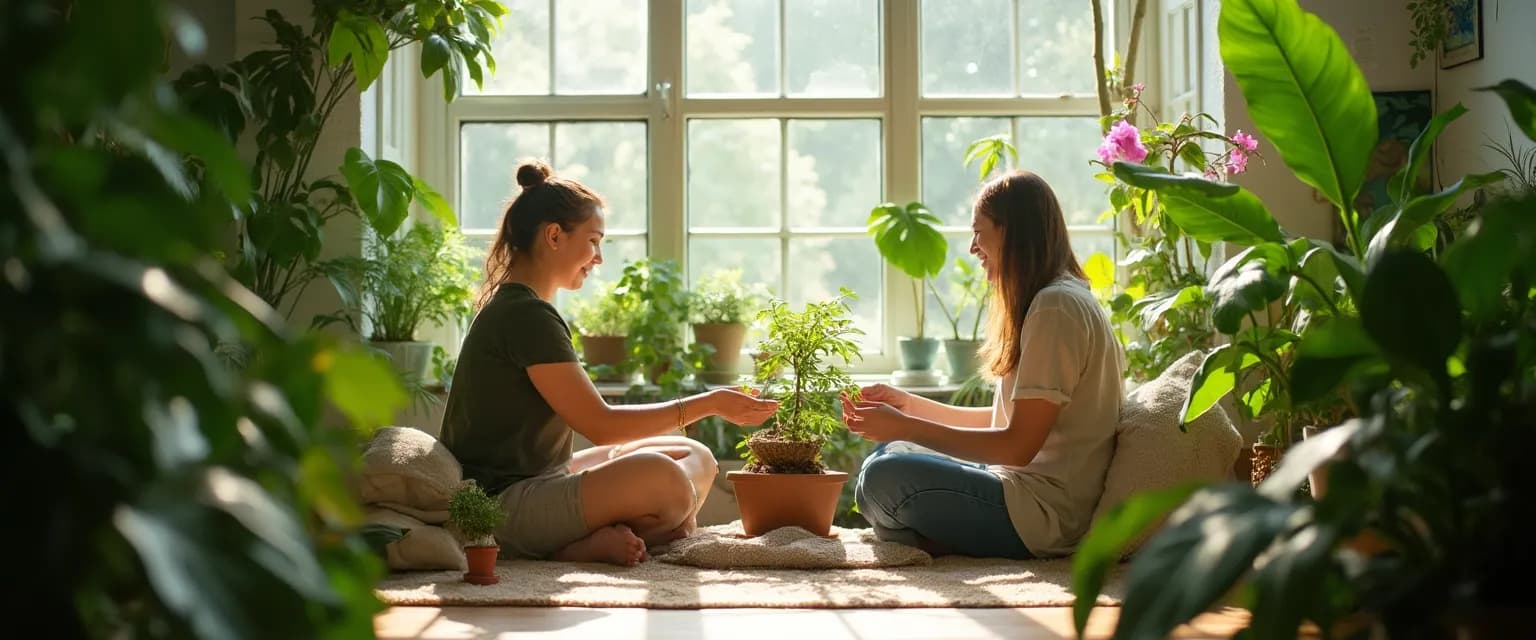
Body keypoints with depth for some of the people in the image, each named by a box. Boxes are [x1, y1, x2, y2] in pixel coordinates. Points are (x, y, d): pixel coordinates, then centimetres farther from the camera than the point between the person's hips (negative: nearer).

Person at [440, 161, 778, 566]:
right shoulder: (526, 316, -16)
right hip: (504, 505, -11)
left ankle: (588, 541, -8)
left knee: (696, 460, 6)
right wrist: (708, 404, -10)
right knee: (658, 476, -33)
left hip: (537, 481, 11)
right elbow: (600, 424, -17)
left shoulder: (511, 307, 17)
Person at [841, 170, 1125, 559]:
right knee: (889, 453, 19)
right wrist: (910, 405, 12)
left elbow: (1018, 445, -20)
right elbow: (1003, 421, 17)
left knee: (885, 477, -26)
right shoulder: (1063, 300, 17)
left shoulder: (1055, 307, -16)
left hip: (1045, 513, -11)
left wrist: (907, 427, -15)